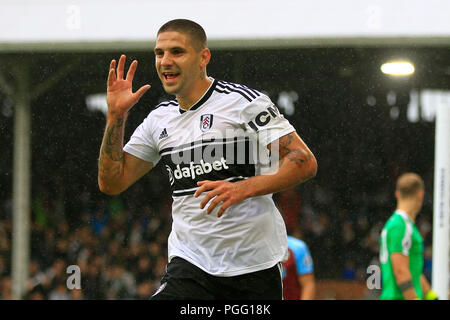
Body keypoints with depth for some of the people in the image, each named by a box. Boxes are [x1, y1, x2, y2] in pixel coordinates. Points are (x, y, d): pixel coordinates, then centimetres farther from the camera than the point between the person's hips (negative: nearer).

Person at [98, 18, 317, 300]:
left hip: (255, 264, -3)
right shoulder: (159, 119, 13)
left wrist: (245, 187, -24)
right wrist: (116, 115, 5)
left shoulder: (245, 101, -5)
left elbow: (306, 163, -10)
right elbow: (111, 183, 15)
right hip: (190, 263, 3)